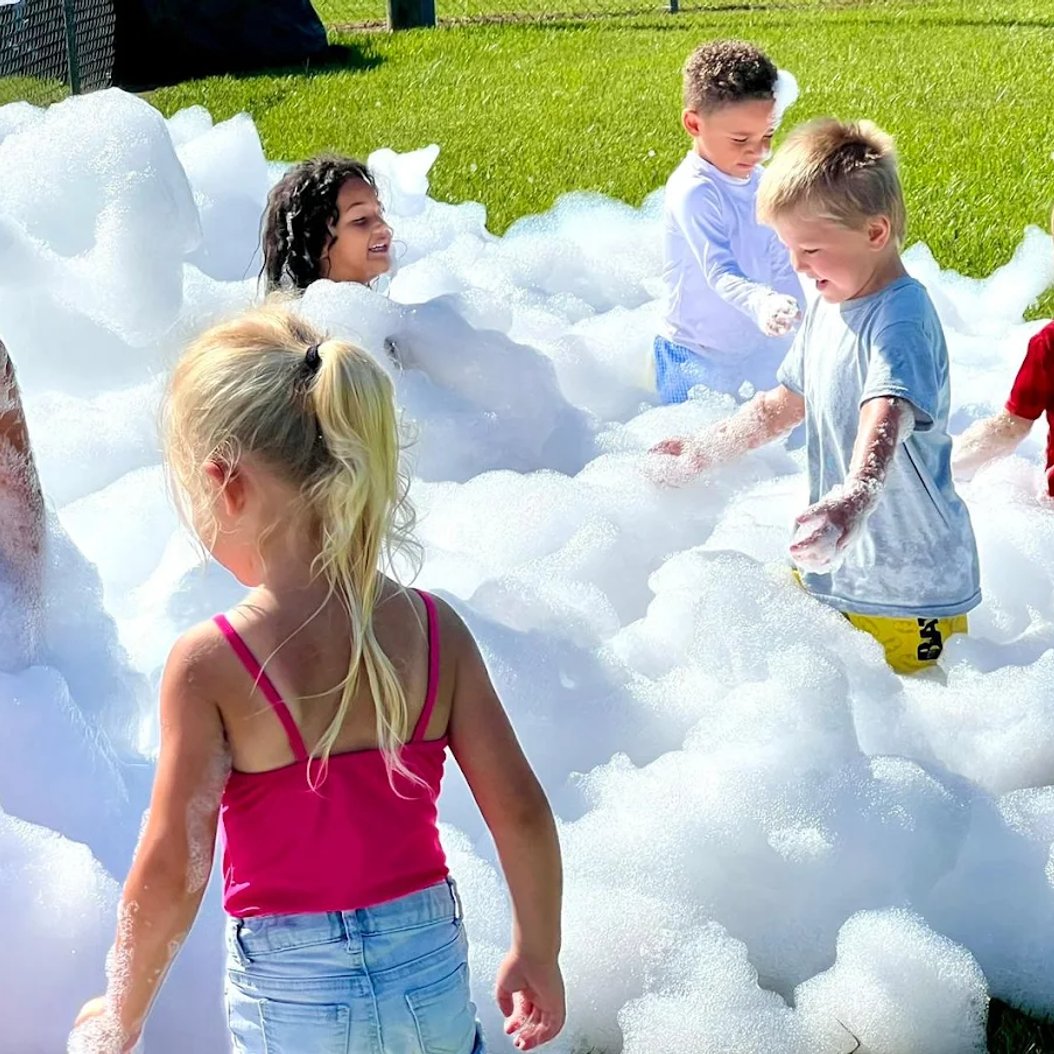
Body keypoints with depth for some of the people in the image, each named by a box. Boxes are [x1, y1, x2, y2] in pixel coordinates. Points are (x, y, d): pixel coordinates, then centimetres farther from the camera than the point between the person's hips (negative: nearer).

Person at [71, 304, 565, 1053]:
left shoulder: (210, 665, -17)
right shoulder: (433, 629, -7)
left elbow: (172, 873, -14)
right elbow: (521, 812, -4)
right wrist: (538, 954, 11)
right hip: (432, 975, 3)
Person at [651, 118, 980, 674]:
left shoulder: (901, 321, -23)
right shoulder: (828, 304, 6)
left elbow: (885, 422, -41)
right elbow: (783, 404, 19)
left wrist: (852, 500, -57)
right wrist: (703, 450, 16)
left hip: (908, 586, -9)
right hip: (829, 566, 9)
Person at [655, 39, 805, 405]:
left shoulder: (759, 183, 1)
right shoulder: (693, 192, -23)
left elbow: (782, 266, 11)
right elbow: (720, 273, -34)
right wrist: (762, 304, -51)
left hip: (753, 348, 7)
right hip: (695, 357, -7)